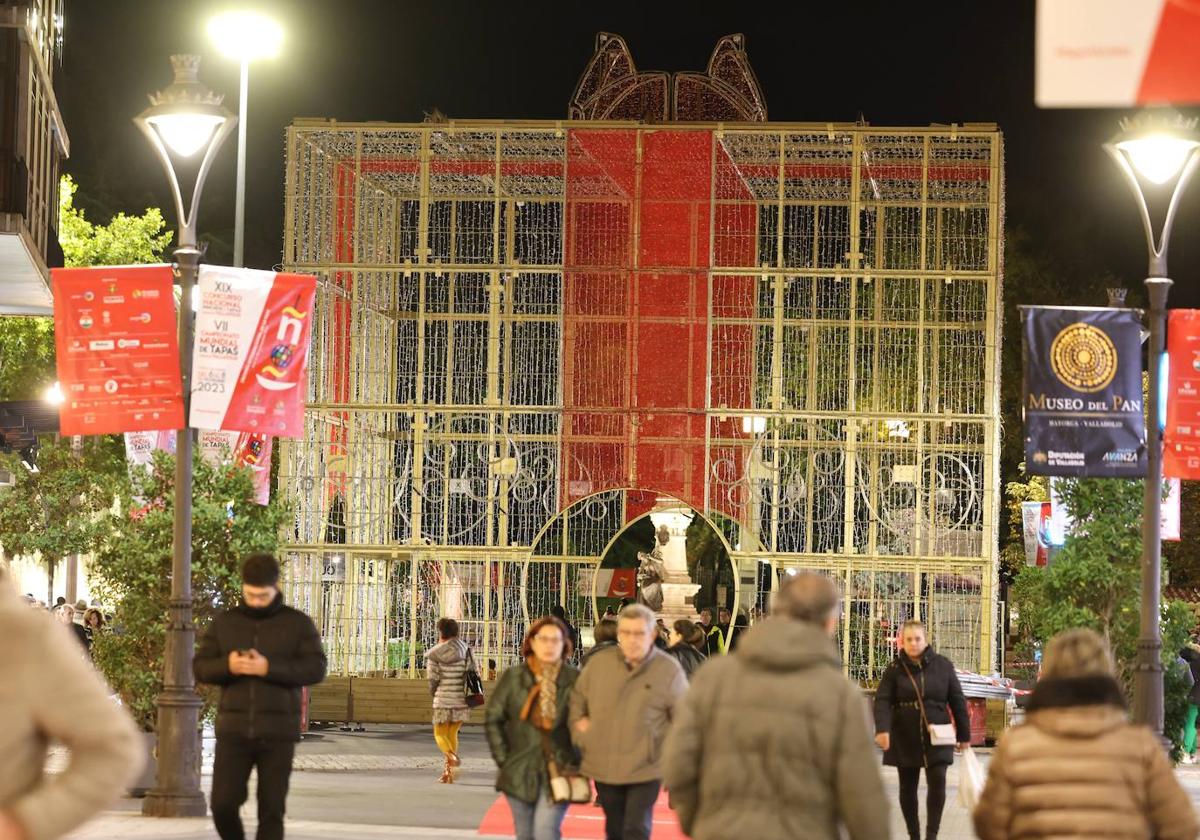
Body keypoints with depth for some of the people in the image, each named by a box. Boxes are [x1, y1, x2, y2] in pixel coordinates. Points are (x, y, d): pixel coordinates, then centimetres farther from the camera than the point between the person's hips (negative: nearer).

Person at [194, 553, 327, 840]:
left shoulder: (298, 623, 3)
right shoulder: (224, 623, 9)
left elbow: (316, 669, -6)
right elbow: (200, 668, 5)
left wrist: (269, 668, -18)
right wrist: (227, 665, -17)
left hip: (278, 733, -2)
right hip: (233, 731, 2)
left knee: (271, 811, -1)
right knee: (223, 803, -6)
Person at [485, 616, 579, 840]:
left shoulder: (574, 680, -3)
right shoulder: (513, 678, 1)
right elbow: (493, 719, 5)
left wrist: (576, 763, -5)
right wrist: (504, 760, 1)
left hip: (558, 771, -2)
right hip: (520, 772, 3)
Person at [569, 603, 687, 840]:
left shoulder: (668, 669, -6)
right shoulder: (599, 663, 2)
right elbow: (576, 701, 16)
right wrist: (579, 725, 2)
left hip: (645, 769, -4)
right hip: (604, 766, 4)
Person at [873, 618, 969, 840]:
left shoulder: (942, 666, 0)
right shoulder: (894, 669, -2)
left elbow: (957, 701, 5)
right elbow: (883, 701, -11)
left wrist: (964, 735, 5)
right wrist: (882, 729, -29)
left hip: (937, 737, -1)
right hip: (905, 739, 1)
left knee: (937, 782, -13)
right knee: (908, 788, 8)